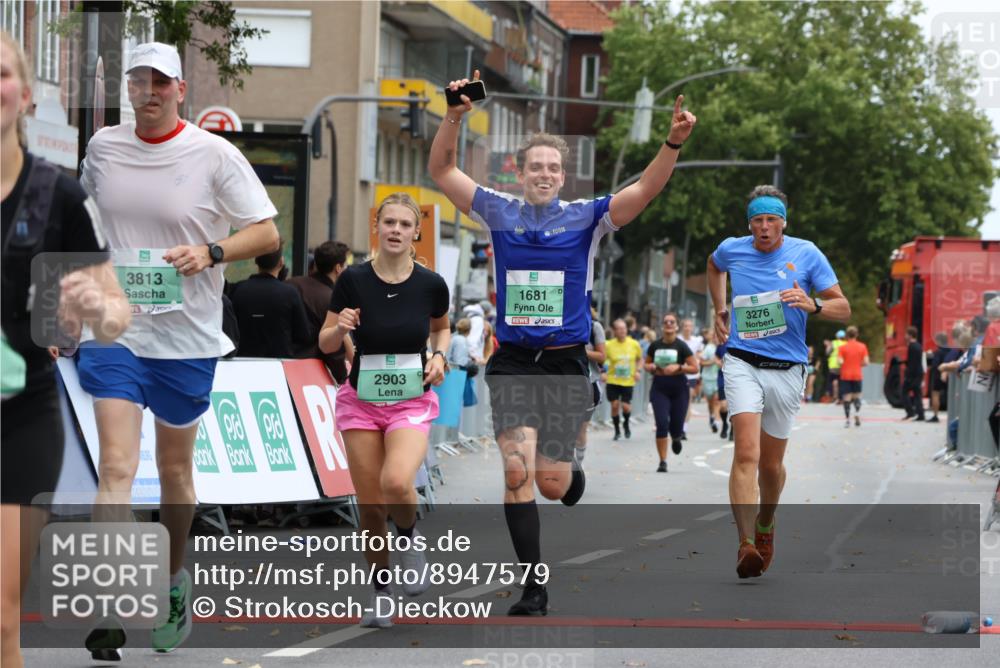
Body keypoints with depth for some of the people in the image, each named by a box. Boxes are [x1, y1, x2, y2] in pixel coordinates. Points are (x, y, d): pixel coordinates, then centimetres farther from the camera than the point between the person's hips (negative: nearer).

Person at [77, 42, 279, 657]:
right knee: (117, 468, -11)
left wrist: (210, 252, -20)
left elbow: (266, 234, -4)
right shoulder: (102, 146, 3)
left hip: (187, 336, -1)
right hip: (113, 329, 1)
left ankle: (175, 579, 36)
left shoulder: (215, 154, -6)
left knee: (175, 473, 12)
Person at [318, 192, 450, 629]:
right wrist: (340, 327, -21)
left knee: (396, 483, -28)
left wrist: (439, 355, -6)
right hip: (361, 401, 1)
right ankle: (380, 593, 22)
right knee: (370, 506, 1)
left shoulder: (431, 285, -7)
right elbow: (325, 344, 0)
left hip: (411, 402, -1)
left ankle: (409, 537, 5)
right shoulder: (353, 280, -8)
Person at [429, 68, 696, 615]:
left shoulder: (586, 217, 0)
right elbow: (441, 171, 0)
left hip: (566, 363, 0)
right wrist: (454, 118, -16)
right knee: (517, 472, -14)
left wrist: (673, 143, -28)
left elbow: (646, 189, -12)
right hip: (512, 362, 0)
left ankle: (572, 470, 40)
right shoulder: (499, 213, 3)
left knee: (551, 483, 0)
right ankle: (534, 587, -6)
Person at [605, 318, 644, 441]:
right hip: (613, 381, -1)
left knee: (626, 406, -7)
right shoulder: (609, 345, -8)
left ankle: (626, 423, 26)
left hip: (628, 381, 1)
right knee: (615, 405, -4)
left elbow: (640, 359, 13)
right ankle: (617, 430, 18)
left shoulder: (634, 344, -2)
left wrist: (638, 371, -2)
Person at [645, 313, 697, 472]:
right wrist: (651, 368, -5)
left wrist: (678, 367, -18)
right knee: (662, 424, -12)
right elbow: (646, 363, 18)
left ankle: (676, 438, 43)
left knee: (676, 426, 2)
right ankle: (662, 462, -5)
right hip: (659, 389, 1)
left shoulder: (681, 346, -4)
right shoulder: (655, 346, 4)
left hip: (679, 389, -1)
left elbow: (694, 367, -4)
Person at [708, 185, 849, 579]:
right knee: (746, 454, -20)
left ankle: (765, 525, 41)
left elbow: (843, 308, -1)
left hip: (787, 369, 1)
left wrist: (812, 305, -21)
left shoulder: (806, 254, -2)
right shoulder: (731, 250, 3)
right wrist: (720, 310, 21)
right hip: (743, 364, -1)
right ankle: (746, 546, -30)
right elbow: (713, 267, 30)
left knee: (771, 464, 12)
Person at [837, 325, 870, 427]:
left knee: (847, 397, 1)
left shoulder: (842, 347, -5)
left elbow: (840, 361, -14)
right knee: (857, 396, 13)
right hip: (857, 375, 2)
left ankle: (847, 419, -4)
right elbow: (866, 362, -4)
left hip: (845, 376, -2)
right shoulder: (862, 347, 0)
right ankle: (857, 412, -11)